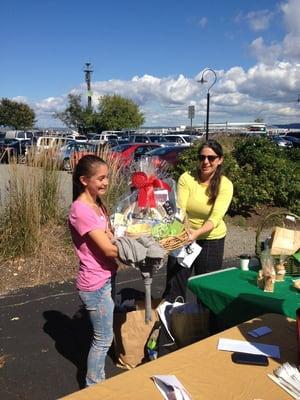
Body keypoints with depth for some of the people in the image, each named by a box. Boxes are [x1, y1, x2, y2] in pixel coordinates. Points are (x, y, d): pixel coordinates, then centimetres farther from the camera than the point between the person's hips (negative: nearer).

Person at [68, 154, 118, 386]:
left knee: (104, 334, 21)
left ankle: (97, 379, 40)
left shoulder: (97, 203, 6)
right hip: (95, 285, -9)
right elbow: (109, 249, -24)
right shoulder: (81, 211, -23)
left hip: (106, 278, 9)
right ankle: (93, 386, 27)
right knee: (103, 339, 7)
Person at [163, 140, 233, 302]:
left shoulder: (225, 185, -13)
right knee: (174, 284, 8)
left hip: (211, 240, 0)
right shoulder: (186, 178, -12)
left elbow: (215, 218, -24)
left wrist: (197, 233, -42)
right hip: (184, 237, 1)